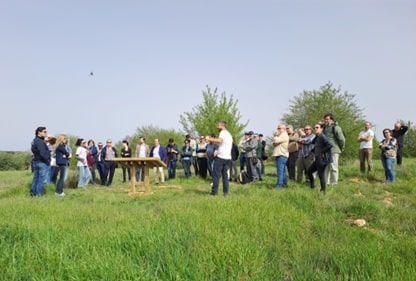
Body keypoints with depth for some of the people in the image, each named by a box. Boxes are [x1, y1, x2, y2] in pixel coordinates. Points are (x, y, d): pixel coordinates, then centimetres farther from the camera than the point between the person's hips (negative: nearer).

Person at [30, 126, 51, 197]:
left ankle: (33, 193, 20)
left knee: (36, 178, 15)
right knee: (42, 180, -4)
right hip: (42, 163, -10)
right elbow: (42, 153, -24)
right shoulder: (40, 141, -17)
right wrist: (48, 161, -13)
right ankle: (38, 194, -3)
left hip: (36, 161, 10)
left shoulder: (34, 141, 14)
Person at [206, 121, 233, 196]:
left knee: (216, 174, -3)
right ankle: (225, 192, 7)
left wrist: (210, 139, -15)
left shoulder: (223, 132, -5)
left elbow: (219, 140, -24)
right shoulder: (229, 134, 23)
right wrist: (213, 141, 24)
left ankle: (214, 191, -4)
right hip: (228, 158, 8)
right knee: (225, 175, 10)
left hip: (221, 157, -8)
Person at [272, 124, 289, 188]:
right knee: (283, 171, 14)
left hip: (282, 155, -10)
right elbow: (275, 142, 21)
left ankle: (279, 185, -17)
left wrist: (275, 135, -3)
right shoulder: (280, 135, 23)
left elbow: (276, 140, -22)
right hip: (279, 155, 10)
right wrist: (274, 143, -2)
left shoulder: (284, 135, -10)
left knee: (280, 170, -14)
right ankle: (284, 183, 21)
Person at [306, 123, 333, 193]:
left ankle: (323, 191, 5)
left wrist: (322, 152, -20)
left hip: (322, 159, -10)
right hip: (317, 159, 10)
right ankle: (312, 187, 23)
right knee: (309, 171, 14)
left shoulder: (322, 137, -14)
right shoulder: (316, 138, 13)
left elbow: (330, 145, -27)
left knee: (321, 174, -5)